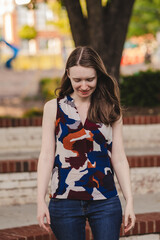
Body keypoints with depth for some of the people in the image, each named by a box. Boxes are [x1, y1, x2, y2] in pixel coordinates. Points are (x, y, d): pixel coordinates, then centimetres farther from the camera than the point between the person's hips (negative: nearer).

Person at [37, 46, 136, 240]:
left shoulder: (111, 110, 7)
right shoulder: (53, 108, 5)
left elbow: (119, 158, 7)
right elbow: (47, 155, 2)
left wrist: (129, 201, 2)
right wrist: (40, 200, -5)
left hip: (105, 202, 1)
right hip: (65, 201, 0)